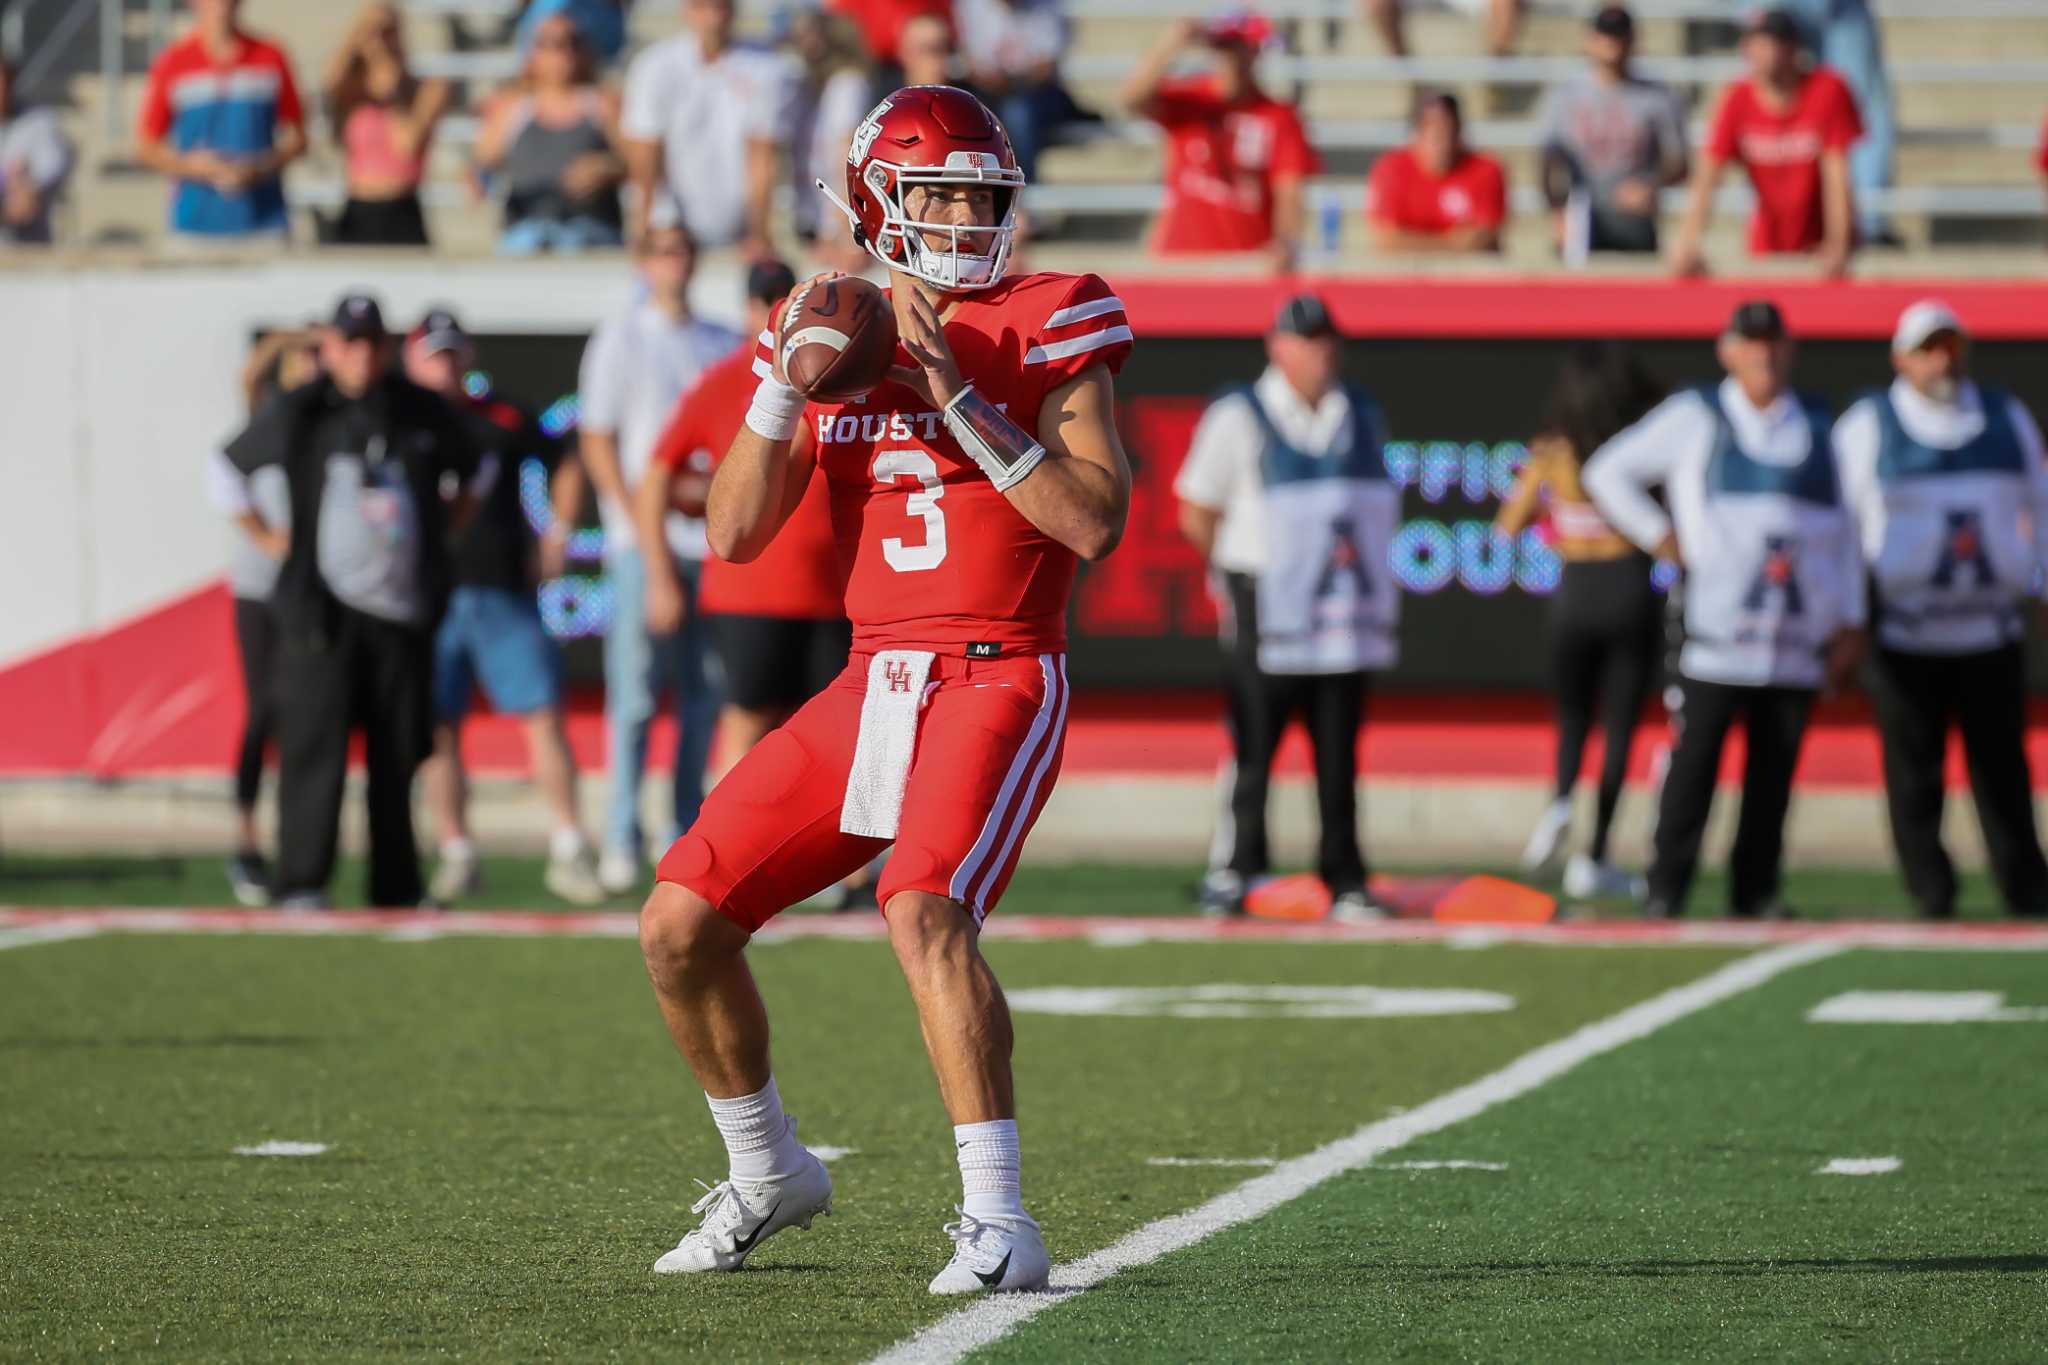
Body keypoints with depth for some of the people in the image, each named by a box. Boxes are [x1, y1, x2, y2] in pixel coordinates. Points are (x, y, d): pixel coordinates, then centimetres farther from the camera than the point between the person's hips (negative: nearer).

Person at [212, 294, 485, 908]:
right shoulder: (297, 413, -1)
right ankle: (301, 884, -11)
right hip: (322, 605, -3)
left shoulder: (422, 413, 8)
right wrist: (269, 537, 6)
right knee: (314, 743, -10)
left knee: (398, 753, 4)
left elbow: (471, 471, 26)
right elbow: (227, 467, 11)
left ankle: (396, 887, 9)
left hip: (403, 606, 3)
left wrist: (441, 532, 16)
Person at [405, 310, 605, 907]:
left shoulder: (502, 420, 7)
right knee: (439, 730, 1)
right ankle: (456, 854, 8)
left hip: (503, 592, 0)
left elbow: (564, 472, 17)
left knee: (544, 716, -6)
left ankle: (569, 850, -2)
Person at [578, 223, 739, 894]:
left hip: (712, 534, 4)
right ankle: (621, 839, -6)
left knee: (705, 688, 4)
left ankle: (688, 833, 9)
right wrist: (641, 523, -11)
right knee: (635, 691, -7)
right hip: (643, 538, -4)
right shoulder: (620, 340, 2)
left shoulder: (723, 345, 15)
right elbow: (597, 442, -2)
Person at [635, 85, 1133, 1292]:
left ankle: (999, 1222, -26)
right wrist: (787, 382, -10)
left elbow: (1096, 523, -15)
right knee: (680, 926, 2)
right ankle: (770, 1172, 24)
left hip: (999, 681, -6)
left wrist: (957, 398, -18)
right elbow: (734, 535, 3)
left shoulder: (1049, 330, -3)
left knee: (924, 912, -30)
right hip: (873, 685, 6)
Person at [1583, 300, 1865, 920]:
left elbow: (1841, 530, 17)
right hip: (1715, 628, -3)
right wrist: (1659, 537, 0)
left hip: (1798, 630, 3)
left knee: (1775, 764, 1)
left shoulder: (1816, 426, 16)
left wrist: (1849, 623, 10)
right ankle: (1666, 887, -4)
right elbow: (1607, 472, 10)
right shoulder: (1695, 416, 6)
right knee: (1694, 757, -8)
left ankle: (1756, 888, 7)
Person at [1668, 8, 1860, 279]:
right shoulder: (1737, 100, -7)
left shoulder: (1827, 90, -13)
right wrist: (1687, 244, -29)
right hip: (1767, 245, 2)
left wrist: (1837, 247, -27)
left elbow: (1836, 175, -18)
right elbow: (1706, 177, -15)